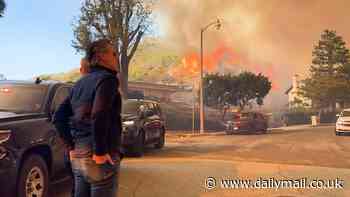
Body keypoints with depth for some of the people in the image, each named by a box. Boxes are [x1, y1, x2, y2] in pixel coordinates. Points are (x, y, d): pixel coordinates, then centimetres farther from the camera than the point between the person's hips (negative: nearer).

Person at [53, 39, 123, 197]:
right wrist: (100, 151, -18)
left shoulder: (80, 83, 16)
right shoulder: (108, 78, -9)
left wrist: (71, 146, 14)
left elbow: (58, 117, 15)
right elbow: (99, 115, -24)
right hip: (99, 156, -8)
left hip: (78, 155, 8)